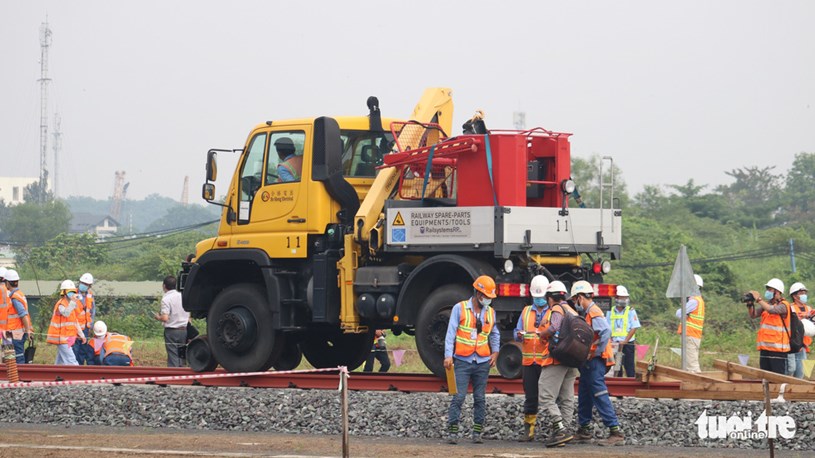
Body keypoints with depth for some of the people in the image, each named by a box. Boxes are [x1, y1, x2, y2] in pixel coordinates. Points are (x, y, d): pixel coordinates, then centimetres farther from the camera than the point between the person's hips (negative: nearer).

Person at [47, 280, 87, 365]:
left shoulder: (70, 304, 19)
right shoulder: (61, 304, -12)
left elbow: (75, 321, 24)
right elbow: (65, 313, -34)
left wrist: (81, 334, 22)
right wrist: (73, 302, -44)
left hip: (67, 338, 10)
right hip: (62, 338, -10)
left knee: (60, 362, 13)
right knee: (71, 361, -16)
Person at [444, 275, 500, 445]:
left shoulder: (490, 312, 12)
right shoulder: (460, 308, -1)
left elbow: (494, 334, 25)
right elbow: (451, 333, -4)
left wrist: (495, 352, 10)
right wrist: (448, 356, -12)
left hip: (482, 362, 4)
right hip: (463, 361, -4)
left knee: (480, 399, 5)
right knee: (458, 397, -8)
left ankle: (477, 432, 10)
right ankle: (452, 432, -5)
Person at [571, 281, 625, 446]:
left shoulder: (594, 313, -14)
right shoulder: (587, 313, 17)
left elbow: (606, 331, -29)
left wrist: (596, 352, -23)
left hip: (595, 362, -11)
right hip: (588, 363, 11)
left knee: (600, 395, -14)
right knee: (584, 396, 17)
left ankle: (616, 431, -17)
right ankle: (584, 431, 27)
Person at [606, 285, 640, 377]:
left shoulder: (631, 311, 0)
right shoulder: (610, 311, 8)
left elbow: (634, 328, -5)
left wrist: (625, 341, -14)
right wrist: (610, 339, -7)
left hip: (628, 344, -3)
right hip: (615, 344, 3)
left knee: (629, 367, -5)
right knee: (617, 367, 7)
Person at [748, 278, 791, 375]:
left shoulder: (784, 305, -5)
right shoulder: (766, 304, 15)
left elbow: (772, 310, -24)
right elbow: (753, 315, 7)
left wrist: (758, 299, -18)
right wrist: (750, 304, -11)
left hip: (777, 349, -7)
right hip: (765, 347, 7)